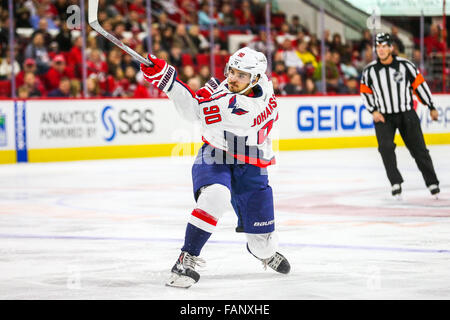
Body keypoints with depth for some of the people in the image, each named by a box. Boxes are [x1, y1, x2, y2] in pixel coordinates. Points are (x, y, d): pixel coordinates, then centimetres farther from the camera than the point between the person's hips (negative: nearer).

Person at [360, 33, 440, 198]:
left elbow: (419, 84, -1)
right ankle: (396, 183, -9)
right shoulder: (370, 70, -5)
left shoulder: (405, 65, -9)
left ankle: (432, 183, 16)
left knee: (418, 148, 3)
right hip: (383, 116, 1)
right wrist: (373, 111, -4)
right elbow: (365, 91, 8)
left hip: (407, 114, -1)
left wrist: (431, 107, 2)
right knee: (385, 147, -18)